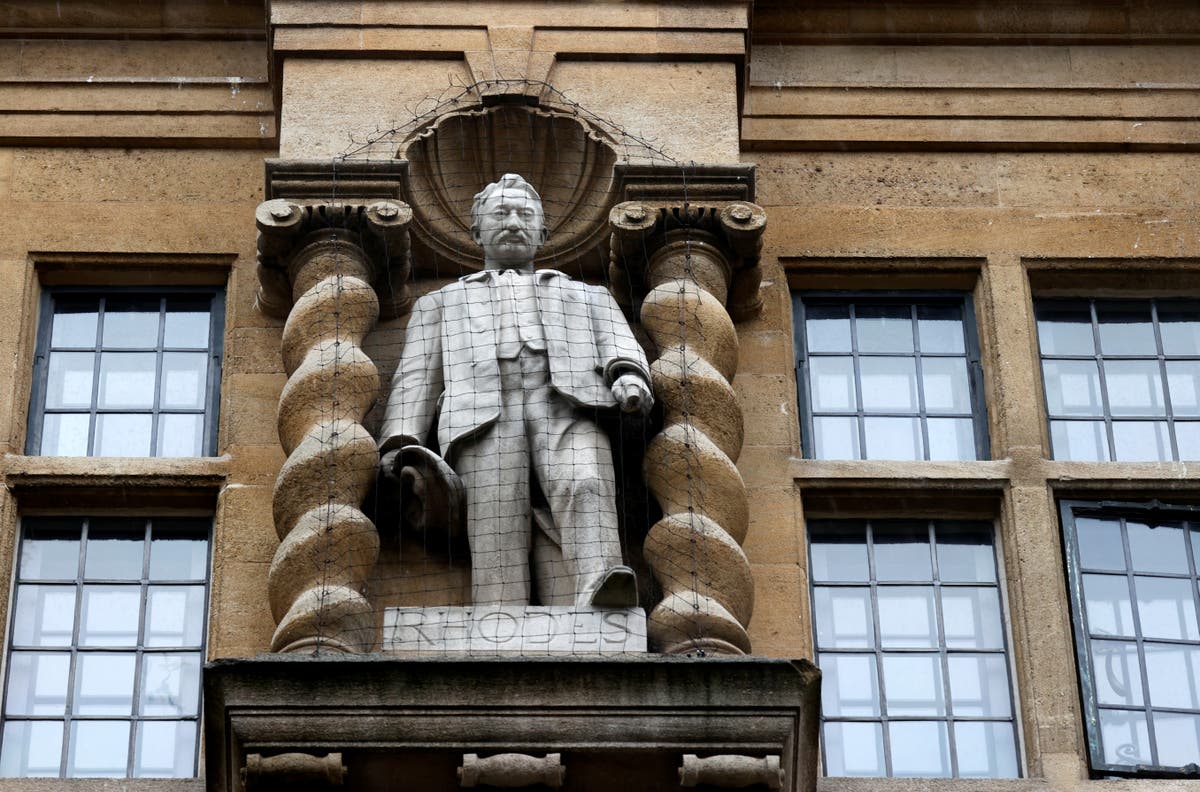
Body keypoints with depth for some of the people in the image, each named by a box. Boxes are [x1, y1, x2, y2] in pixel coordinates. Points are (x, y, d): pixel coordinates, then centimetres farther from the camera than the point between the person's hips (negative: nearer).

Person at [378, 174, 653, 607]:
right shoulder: (441, 303, 36)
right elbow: (416, 379, 22)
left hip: (567, 408, 0)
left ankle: (600, 596, -58)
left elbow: (621, 350, 18)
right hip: (484, 417, 0)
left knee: (585, 489, -33)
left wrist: (629, 378, -9)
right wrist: (400, 445, 1)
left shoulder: (589, 297, 37)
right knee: (498, 536, -26)